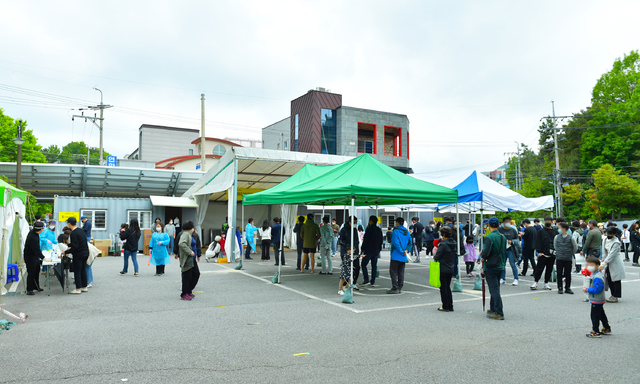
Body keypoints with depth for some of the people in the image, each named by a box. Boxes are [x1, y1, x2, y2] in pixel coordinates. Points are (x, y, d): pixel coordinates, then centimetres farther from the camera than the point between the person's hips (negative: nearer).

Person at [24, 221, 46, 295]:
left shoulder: (33, 232, -2)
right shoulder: (32, 237, -31)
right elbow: (36, 250, -29)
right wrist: (43, 258, -24)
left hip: (35, 256, 9)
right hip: (30, 257, -9)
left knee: (36, 271, 17)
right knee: (31, 273, -2)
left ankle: (36, 287, 28)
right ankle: (29, 290, 8)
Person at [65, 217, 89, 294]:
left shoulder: (73, 233, -19)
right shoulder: (81, 230, 8)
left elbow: (75, 247, -20)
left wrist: (66, 252, -11)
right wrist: (70, 246, 24)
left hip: (78, 255, -8)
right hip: (85, 253, 8)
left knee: (77, 271, 1)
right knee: (83, 270, 15)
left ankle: (78, 289, 5)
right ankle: (84, 287, 22)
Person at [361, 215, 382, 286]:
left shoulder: (369, 229, -11)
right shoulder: (379, 230, 11)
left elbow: (365, 240, -14)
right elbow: (381, 241, 17)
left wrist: (362, 249, -7)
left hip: (368, 250, -7)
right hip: (376, 251, 7)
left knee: (363, 265, 1)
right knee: (374, 266, 9)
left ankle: (366, 280, -9)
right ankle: (373, 282, 9)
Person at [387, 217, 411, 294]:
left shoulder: (395, 231, -11)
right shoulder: (407, 232, 11)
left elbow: (396, 243, -19)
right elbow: (410, 242, 12)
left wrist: (402, 251, -14)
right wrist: (406, 250, 2)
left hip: (396, 255, -7)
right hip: (403, 257, 7)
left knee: (393, 272, -2)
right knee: (401, 272, 12)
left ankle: (395, 288, -6)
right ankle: (400, 288, 16)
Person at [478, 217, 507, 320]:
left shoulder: (489, 237, -17)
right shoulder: (503, 237, 8)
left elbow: (485, 252, -26)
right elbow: (504, 252, 15)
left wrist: (482, 258, -7)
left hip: (491, 267, -8)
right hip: (500, 267, 8)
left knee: (494, 289, -4)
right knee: (495, 289, 19)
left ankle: (499, 313, -3)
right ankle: (493, 309, 30)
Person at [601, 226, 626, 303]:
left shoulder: (616, 242, -20)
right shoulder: (606, 239, 4)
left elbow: (611, 255, -23)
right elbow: (604, 249, 16)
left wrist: (603, 264, -26)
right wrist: (603, 258, 5)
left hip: (616, 263, -8)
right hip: (609, 263, 8)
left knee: (616, 280, 0)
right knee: (609, 279, 9)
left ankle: (615, 296, 6)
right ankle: (613, 295, 19)